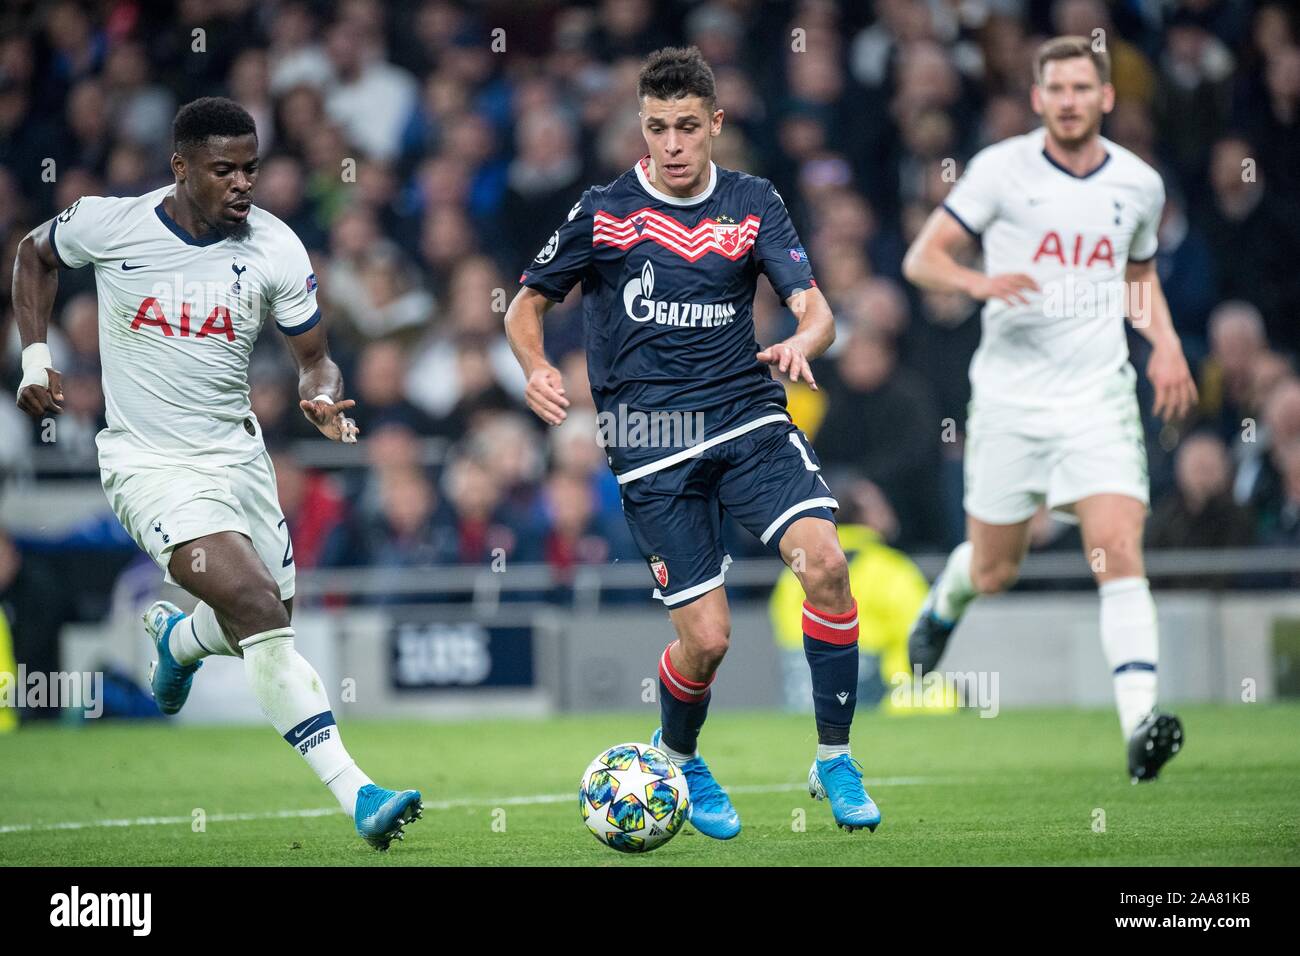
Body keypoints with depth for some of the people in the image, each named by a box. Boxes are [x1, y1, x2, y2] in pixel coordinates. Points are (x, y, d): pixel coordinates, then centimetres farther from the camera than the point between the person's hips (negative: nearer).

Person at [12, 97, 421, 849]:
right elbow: (35, 254, 11)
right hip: (150, 466, -4)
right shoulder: (109, 225, -11)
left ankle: (177, 637, 51)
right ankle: (355, 793, -26)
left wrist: (325, 399, -21)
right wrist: (35, 357, 2)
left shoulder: (275, 249, -7)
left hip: (238, 454, 5)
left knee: (264, 626, 13)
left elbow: (315, 357, 1)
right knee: (260, 611, -23)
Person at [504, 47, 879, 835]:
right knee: (707, 637, -8)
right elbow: (527, 304, 11)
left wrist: (802, 342, -25)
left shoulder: (753, 204, 6)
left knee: (825, 561, -23)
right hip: (651, 441, -2)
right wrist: (536, 369, -10)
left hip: (747, 415, 2)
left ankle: (835, 762, -8)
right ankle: (677, 760, 27)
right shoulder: (604, 211, 2)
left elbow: (816, 310, -1)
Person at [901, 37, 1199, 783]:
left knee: (1120, 552, -17)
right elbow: (922, 258, -3)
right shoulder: (1002, 169, -4)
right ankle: (946, 601, 46)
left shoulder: (1139, 183, 6)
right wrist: (979, 281, -24)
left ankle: (1141, 722, -24)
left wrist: (1166, 344, 7)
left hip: (1100, 393, 1)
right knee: (993, 571, 9)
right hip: (1010, 392, -1)